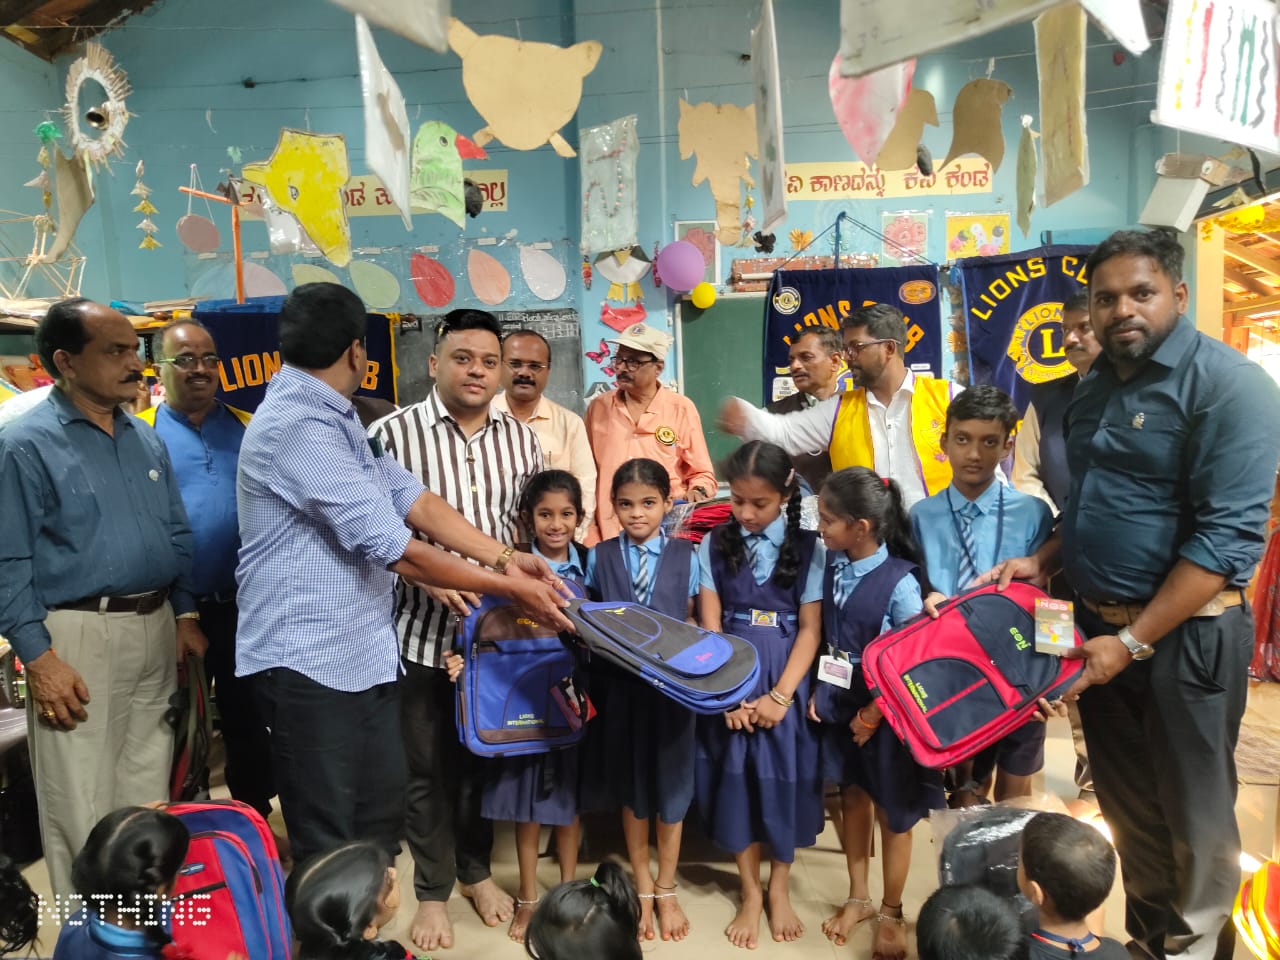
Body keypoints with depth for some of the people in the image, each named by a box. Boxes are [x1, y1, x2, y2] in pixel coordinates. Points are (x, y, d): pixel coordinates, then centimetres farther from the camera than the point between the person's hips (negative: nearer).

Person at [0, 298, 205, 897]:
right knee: (82, 806, 4)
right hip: (78, 639, -6)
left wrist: (185, 615, 10)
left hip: (156, 630, 6)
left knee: (149, 788, 18)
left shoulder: (147, 440, 10)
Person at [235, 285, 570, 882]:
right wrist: (507, 589, -17)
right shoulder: (295, 424, -21)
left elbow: (411, 498, 5)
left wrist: (504, 559, -4)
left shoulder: (335, 416, 12)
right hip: (309, 662, -9)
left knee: (380, 816, 19)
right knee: (327, 842, 5)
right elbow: (390, 545, -24)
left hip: (366, 652, 10)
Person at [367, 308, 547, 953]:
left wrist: (524, 564, -5)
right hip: (422, 628, -3)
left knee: (486, 756, 18)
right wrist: (428, 574, -21)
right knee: (427, 767, 11)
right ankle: (431, 892, 33)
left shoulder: (520, 438, 5)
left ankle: (476, 870, 41)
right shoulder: (392, 433, -10)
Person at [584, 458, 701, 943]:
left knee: (671, 785, 13)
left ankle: (666, 890, 34)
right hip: (622, 685, 1)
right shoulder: (599, 557, -1)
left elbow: (693, 622, 1)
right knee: (631, 786, 15)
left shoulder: (685, 556, -3)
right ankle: (642, 888, 36)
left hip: (674, 683, 0)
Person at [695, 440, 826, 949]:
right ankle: (750, 891, 25)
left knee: (785, 780, 6)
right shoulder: (714, 545, 0)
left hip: (786, 680, 0)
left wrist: (781, 694, -13)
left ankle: (778, 887, 29)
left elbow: (810, 628, -4)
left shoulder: (808, 548, -2)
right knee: (737, 779, 5)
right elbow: (710, 625, -1)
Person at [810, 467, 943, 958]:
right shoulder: (833, 565, -6)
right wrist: (818, 692, 0)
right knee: (853, 799, 20)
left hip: (885, 714, -5)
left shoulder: (899, 582, -23)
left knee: (893, 813, 14)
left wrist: (873, 715, -12)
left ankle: (891, 912, 35)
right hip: (840, 705, 5)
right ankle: (858, 897, 40)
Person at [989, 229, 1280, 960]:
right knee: (1125, 798, 20)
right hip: (1100, 625, 7)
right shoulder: (1096, 387, 9)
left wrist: (1133, 641, -21)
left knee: (1193, 809, 12)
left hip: (1184, 634, -7)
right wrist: (1043, 561, 3)